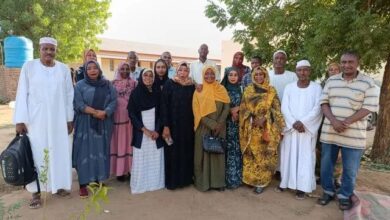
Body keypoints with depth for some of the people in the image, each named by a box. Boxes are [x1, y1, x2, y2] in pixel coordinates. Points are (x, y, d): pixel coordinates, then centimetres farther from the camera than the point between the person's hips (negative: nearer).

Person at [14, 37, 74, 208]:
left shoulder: (64, 69, 4)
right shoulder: (29, 67, -1)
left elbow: (69, 95, 5)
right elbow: (22, 94, -2)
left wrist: (70, 119, 3)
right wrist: (20, 120, -8)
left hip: (58, 120, 2)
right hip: (35, 120, -2)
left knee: (59, 152, 7)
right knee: (36, 154, 2)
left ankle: (58, 184, 23)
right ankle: (36, 192, 13)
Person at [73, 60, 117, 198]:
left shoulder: (108, 85, 8)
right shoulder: (80, 85, 1)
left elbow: (113, 101, -1)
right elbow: (79, 105, -9)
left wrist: (104, 113, -18)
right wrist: (96, 112, -17)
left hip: (103, 124, 2)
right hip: (85, 125, -2)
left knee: (101, 151, 6)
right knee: (85, 152, -1)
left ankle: (98, 180, 17)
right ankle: (83, 184, 6)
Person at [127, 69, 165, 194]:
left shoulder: (158, 92, 4)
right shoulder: (136, 93, -2)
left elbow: (161, 113, 4)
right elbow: (131, 113, -4)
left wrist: (157, 130, -7)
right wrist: (144, 129, -10)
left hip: (156, 132, 2)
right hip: (141, 132, -2)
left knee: (156, 158, 5)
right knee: (141, 159, 1)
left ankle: (155, 183, 21)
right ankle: (140, 184, 16)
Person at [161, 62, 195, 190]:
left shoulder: (192, 86, 6)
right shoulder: (169, 84, -5)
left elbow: (193, 106, 8)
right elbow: (164, 105, -9)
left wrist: (194, 123, 3)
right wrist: (166, 125, -15)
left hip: (187, 125, 3)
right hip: (173, 124, -3)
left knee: (186, 152, 9)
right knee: (173, 152, 3)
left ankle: (186, 178, 24)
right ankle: (172, 180, 17)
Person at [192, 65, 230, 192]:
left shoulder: (221, 89, 5)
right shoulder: (199, 91, -1)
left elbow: (227, 107, -2)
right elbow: (197, 111, -7)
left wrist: (219, 124, -14)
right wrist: (211, 124, -16)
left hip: (219, 127, 2)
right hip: (203, 127, -2)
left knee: (218, 152, 8)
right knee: (203, 153, 4)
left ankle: (218, 181, 19)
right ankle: (202, 181, 16)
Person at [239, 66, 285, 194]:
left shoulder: (271, 91, 3)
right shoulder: (248, 90, 8)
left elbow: (276, 109, -1)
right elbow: (243, 108, 4)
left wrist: (264, 119, -15)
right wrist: (251, 119, -10)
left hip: (266, 128, -1)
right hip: (250, 128, 2)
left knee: (264, 154, 1)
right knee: (250, 154, 5)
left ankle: (261, 181, 11)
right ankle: (251, 179, 18)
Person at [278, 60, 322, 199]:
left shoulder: (317, 88, 0)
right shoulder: (289, 87, 5)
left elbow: (317, 108, -8)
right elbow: (284, 108, -1)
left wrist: (302, 122, -17)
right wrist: (294, 123, -14)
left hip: (308, 128, -2)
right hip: (290, 127, 2)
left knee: (305, 156, 1)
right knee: (288, 155, 7)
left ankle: (302, 186, 7)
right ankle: (285, 181, 18)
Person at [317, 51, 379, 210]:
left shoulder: (368, 83, -4)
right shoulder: (331, 80, 6)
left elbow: (369, 107, -9)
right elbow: (324, 102, 2)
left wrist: (346, 122, -18)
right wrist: (333, 120, -15)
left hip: (353, 134, -3)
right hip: (329, 131, 3)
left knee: (350, 169, 8)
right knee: (326, 164, 12)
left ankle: (345, 196, 28)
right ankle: (328, 191, 30)